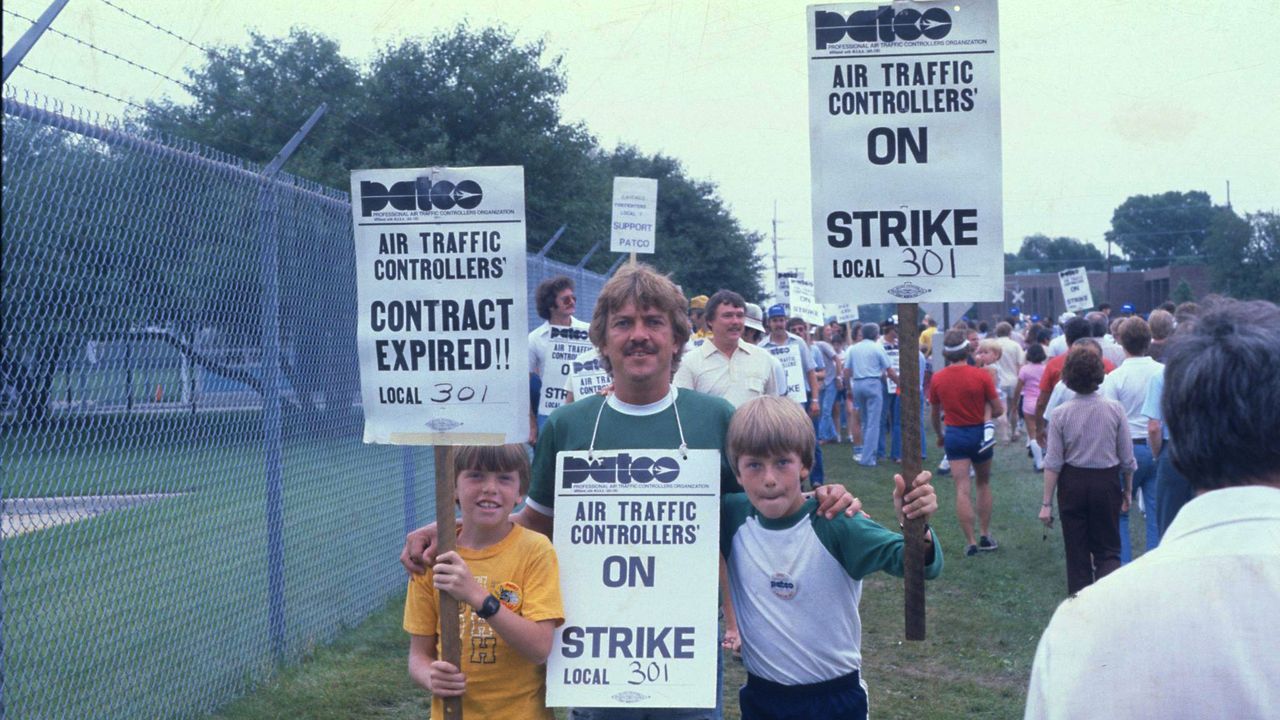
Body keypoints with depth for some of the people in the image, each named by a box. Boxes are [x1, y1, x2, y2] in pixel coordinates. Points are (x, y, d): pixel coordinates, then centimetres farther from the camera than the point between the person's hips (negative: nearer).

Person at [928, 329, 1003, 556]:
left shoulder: (937, 379, -5)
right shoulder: (981, 375, -12)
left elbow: (934, 414, 6)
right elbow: (998, 410, -7)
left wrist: (939, 436, 23)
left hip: (954, 435, 1)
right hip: (979, 433, 0)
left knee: (962, 490, 1)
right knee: (983, 484, 18)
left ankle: (971, 543, -2)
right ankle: (986, 536, 21)